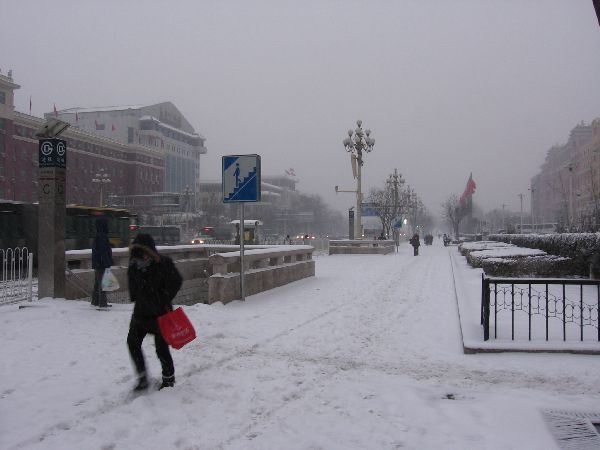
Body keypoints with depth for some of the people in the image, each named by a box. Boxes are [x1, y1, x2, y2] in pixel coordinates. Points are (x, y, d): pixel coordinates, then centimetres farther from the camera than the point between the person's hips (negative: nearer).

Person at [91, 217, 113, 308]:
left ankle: (95, 301, 24)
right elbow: (104, 252, -21)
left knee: (97, 283, 16)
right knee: (102, 283, -5)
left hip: (97, 264, 10)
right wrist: (107, 264, -21)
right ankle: (102, 303, -2)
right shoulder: (102, 236, -18)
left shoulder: (97, 236, 13)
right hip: (102, 265, -10)